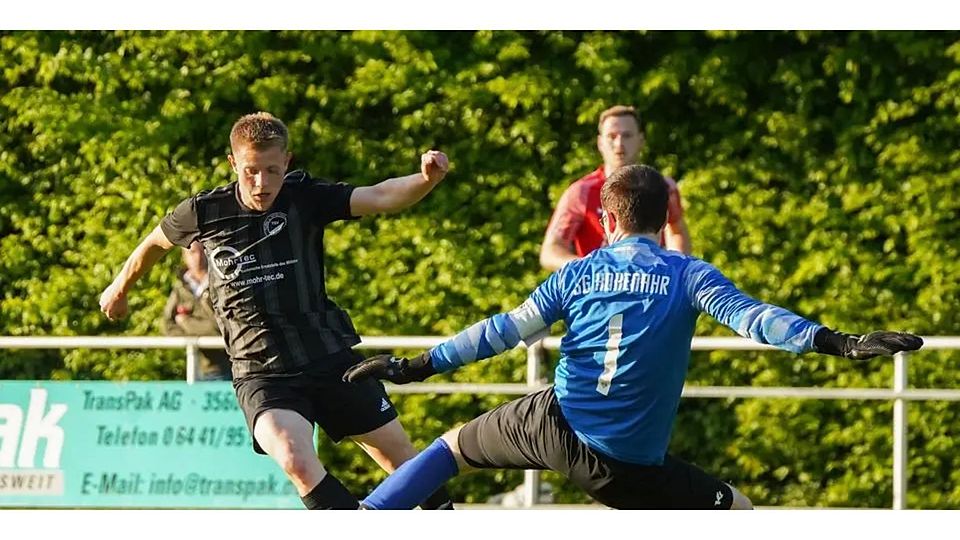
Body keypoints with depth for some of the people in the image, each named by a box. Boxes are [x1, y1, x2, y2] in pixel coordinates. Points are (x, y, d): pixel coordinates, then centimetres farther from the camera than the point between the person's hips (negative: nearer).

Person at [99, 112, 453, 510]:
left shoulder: (305, 198, -7)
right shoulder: (204, 212, -4)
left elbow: (380, 197, -22)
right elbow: (156, 241, 18)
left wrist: (426, 179, -42)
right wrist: (120, 288, 34)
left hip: (332, 360, 1)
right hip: (262, 374, -1)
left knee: (402, 459, 9)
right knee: (295, 460, -30)